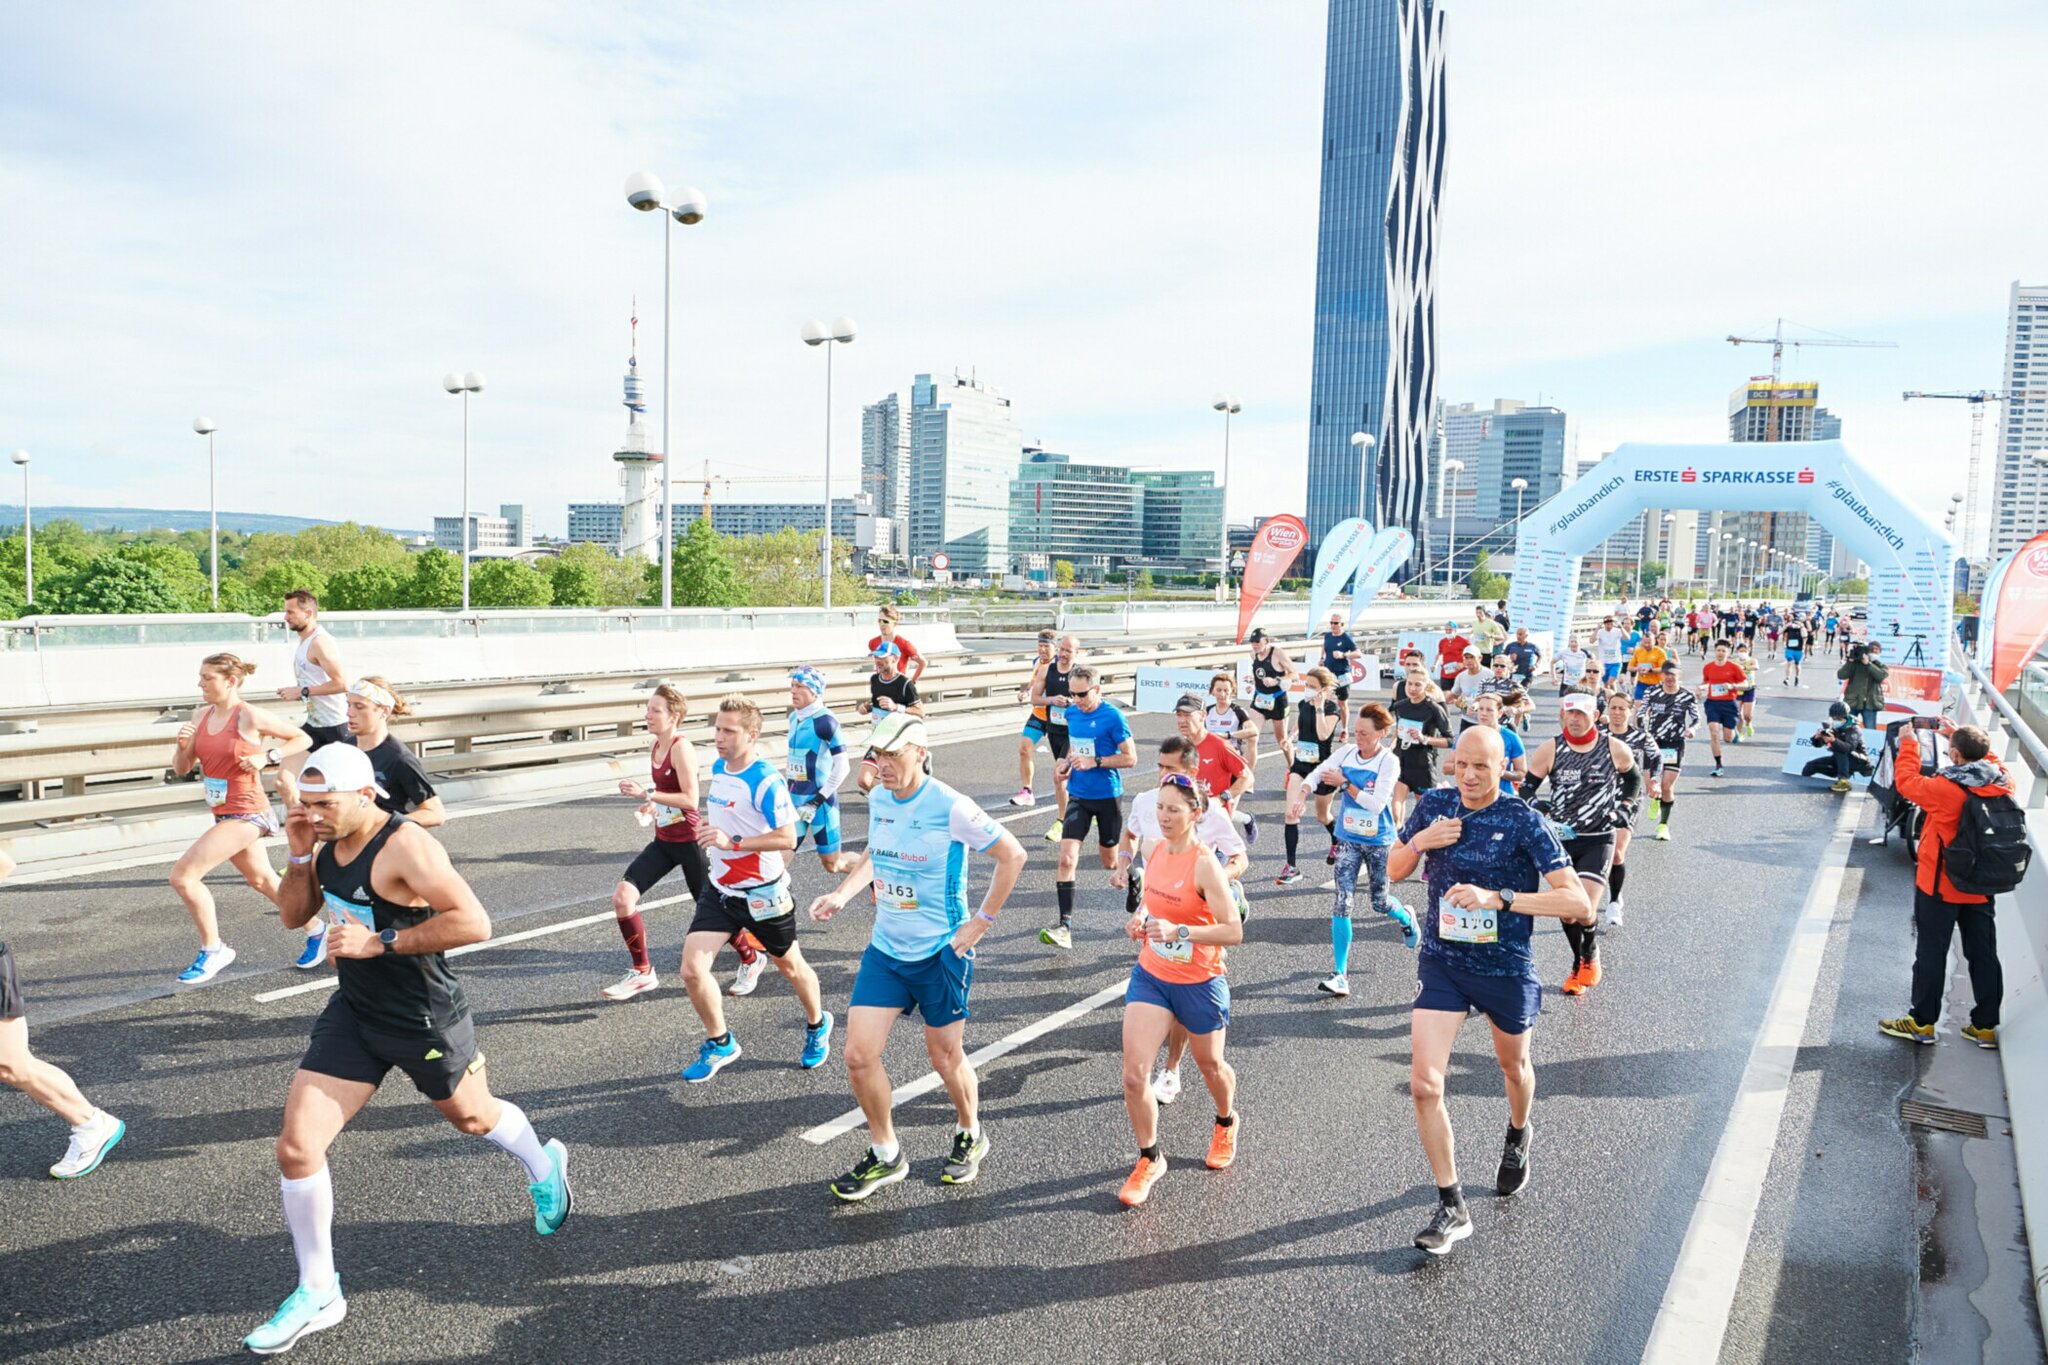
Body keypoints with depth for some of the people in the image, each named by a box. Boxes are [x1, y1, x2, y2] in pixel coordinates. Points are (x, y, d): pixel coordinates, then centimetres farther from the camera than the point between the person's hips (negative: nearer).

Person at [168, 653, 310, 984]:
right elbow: (181, 769, 8)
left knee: (182, 875, -14)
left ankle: (213, 950, 1)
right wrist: (183, 746, -11)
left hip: (246, 814, -8)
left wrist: (267, 757, -17)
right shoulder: (201, 716, 6)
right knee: (262, 881, 20)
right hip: (224, 814, 8)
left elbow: (302, 739, -5)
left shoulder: (250, 716, -14)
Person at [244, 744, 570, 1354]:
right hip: (353, 1013, 6)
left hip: (424, 1021, -6)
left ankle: (543, 1166, 53)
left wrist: (380, 942, -31)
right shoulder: (328, 841, -2)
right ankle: (318, 1294, 14)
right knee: (296, 1149, -3)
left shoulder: (405, 847, -27)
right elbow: (293, 915, 9)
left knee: (471, 1116, 19)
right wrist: (299, 857, -9)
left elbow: (474, 922, -33)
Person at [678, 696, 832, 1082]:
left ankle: (817, 1025, 44)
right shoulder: (718, 768, 3)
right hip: (719, 889, 6)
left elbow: (788, 838, -26)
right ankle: (720, 1044, 15)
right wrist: (709, 828, 6)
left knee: (790, 966, 15)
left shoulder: (766, 782, -22)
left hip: (762, 893, -6)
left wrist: (732, 841, -31)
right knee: (692, 969, -7)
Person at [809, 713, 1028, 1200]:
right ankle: (885, 1155, 21)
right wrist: (841, 895, 5)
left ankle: (970, 1136, 40)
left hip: (942, 952, -5)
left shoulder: (950, 808, -20)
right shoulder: (877, 799, 0)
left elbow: (1012, 855, -12)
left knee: (945, 1056, 10)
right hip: (884, 948, 5)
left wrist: (981, 922, -11)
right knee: (859, 1055, -1)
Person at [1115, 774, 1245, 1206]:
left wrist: (1180, 932, -33)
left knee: (1210, 1065, 20)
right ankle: (1149, 1159, 15)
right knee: (1134, 1075, -7)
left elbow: (1234, 931, -23)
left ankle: (1227, 1123, 53)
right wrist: (1142, 919, -3)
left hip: (1199, 983, -4)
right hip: (1150, 976, 5)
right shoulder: (1154, 849, -3)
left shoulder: (1204, 864, -22)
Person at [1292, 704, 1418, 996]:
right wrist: (1300, 798, -24)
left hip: (1378, 841, -3)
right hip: (1349, 839, 3)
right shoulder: (1347, 753, -4)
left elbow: (1376, 803, -21)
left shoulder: (1389, 762, -15)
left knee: (1379, 902, 13)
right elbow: (1315, 774, -6)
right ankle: (1340, 974, -5)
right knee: (1342, 903, -7)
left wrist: (1345, 784, -19)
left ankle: (1406, 918, 51)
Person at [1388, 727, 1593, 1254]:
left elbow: (1577, 902, -23)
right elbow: (1394, 871, 9)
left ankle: (1517, 1139, 57)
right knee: (1424, 1085, -10)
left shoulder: (1524, 822, -16)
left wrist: (1498, 898, -32)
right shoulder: (1434, 805, -4)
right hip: (1441, 961, 2)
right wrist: (1418, 842, -14)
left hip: (1506, 967, -2)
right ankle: (1451, 1208, 3)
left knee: (1513, 1066, 24)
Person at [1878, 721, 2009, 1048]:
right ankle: (1985, 1026, 21)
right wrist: (1958, 735, 15)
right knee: (1983, 955, 13)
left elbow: (1906, 781, -8)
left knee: (1931, 954, 6)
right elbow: (1985, 760, 13)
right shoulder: (2003, 783, -9)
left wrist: (1908, 742, 3)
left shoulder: (1945, 789, -25)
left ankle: (1922, 1023, 15)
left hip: (1939, 887, -5)